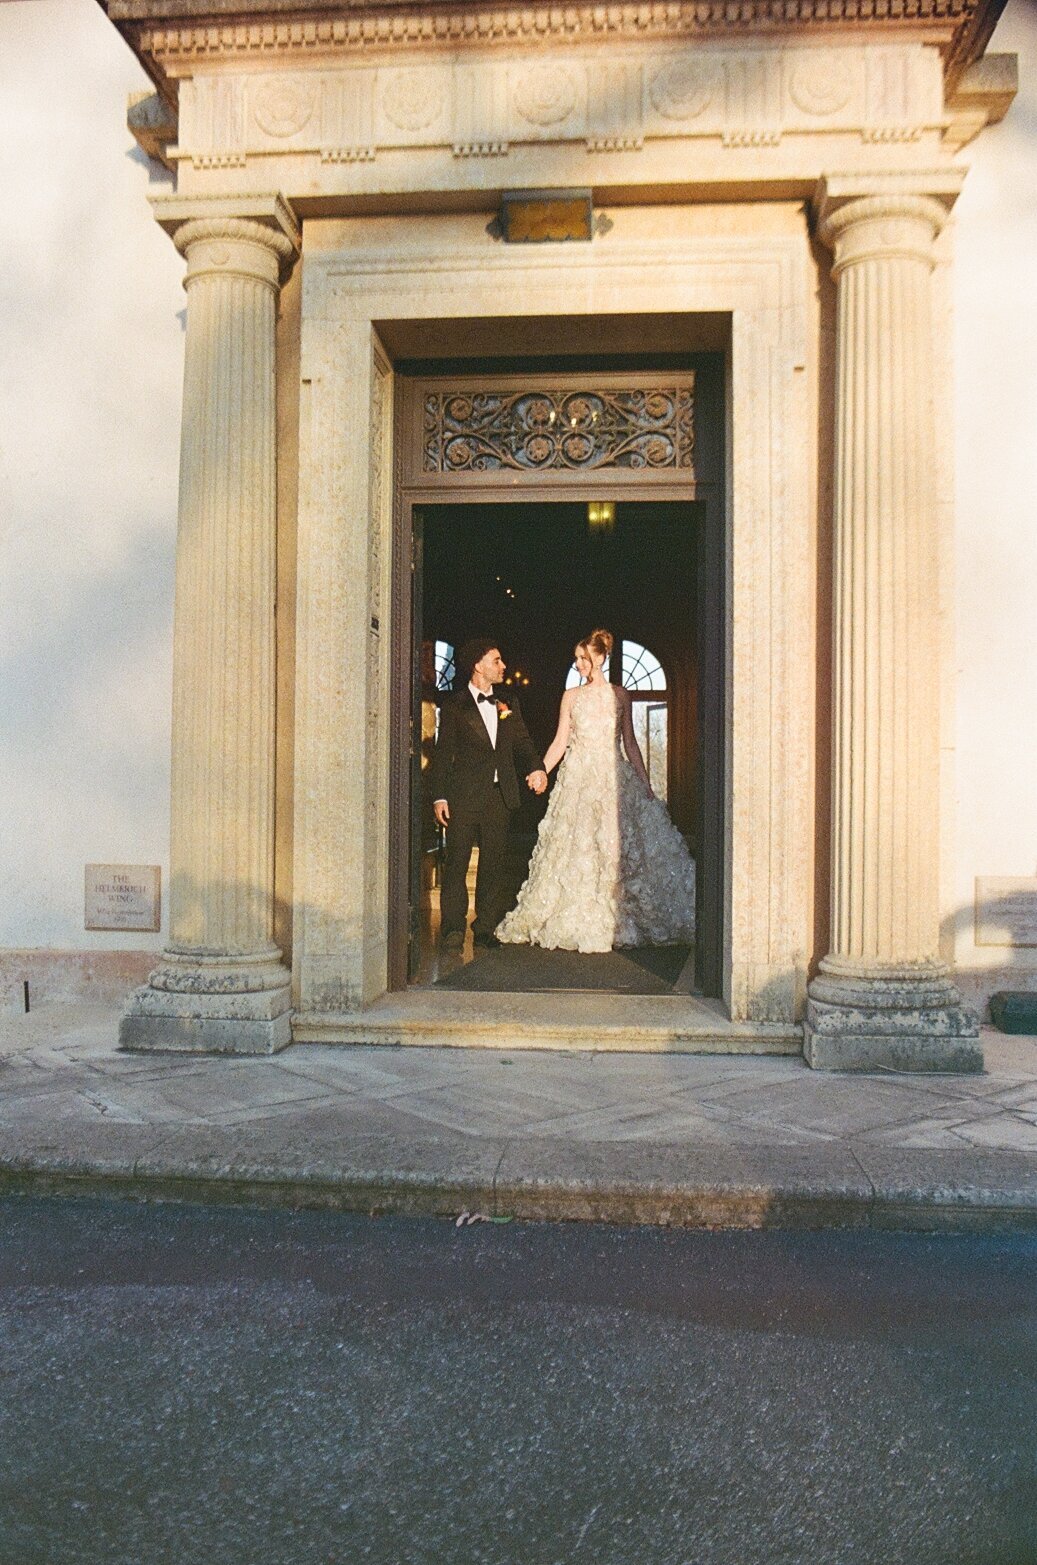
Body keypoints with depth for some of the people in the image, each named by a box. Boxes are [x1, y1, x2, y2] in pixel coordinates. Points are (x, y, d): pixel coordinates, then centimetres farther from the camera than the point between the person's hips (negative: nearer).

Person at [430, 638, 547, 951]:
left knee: (494, 864, 7)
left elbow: (522, 742, 10)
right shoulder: (454, 704, 1)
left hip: (500, 795, 4)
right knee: (457, 863, -3)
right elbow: (443, 752, -1)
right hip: (464, 796, -4)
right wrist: (439, 796, -8)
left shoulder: (508, 704, 15)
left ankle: (486, 928, 15)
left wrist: (536, 767, -11)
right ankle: (453, 929, 3)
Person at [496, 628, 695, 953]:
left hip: (613, 777, 0)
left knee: (616, 847, -3)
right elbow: (560, 742, 6)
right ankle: (574, 924, 4)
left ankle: (617, 920, 7)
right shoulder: (571, 696, 8)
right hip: (578, 778, 0)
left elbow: (629, 742, 8)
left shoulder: (620, 695, 7)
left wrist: (645, 782, 1)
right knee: (575, 850, -2)